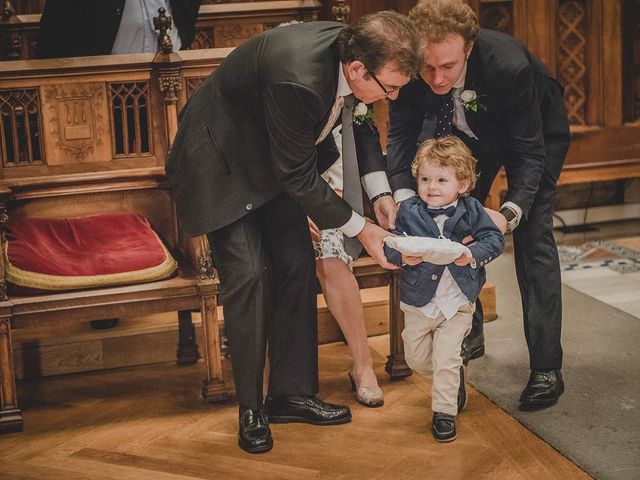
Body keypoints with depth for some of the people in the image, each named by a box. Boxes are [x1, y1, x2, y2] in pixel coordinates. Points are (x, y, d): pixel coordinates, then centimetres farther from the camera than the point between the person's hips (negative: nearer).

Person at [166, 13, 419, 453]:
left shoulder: (351, 48, -16)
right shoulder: (298, 77, -40)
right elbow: (299, 177, -27)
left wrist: (380, 193, -1)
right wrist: (359, 230, -18)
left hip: (271, 159, 8)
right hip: (220, 164, -8)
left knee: (297, 264, 3)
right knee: (249, 273, -13)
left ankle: (291, 393, 15)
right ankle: (251, 408, 3)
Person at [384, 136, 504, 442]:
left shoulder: (471, 210, -7)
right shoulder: (408, 211, -6)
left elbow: (495, 239, -7)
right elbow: (390, 244, -6)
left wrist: (472, 254, -25)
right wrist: (402, 256, -28)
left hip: (457, 301, -2)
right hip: (418, 301, 3)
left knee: (445, 359, -6)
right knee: (416, 359, 15)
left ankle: (444, 412, 11)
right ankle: (454, 375, 45)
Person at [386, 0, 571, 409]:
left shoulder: (510, 66, -42)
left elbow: (529, 153, -33)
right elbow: (402, 131, -19)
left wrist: (510, 213, -49)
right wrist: (403, 195, -37)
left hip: (536, 133, -4)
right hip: (469, 133, 5)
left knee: (533, 238, -11)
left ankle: (546, 368, -8)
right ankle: (469, 333, 25)